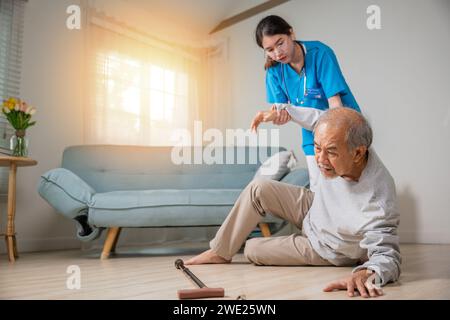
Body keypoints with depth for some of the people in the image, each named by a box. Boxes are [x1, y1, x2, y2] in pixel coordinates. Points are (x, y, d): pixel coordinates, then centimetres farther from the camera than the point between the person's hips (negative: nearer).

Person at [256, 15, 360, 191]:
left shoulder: (320, 53, -20)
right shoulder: (275, 69, -6)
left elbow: (335, 101, -23)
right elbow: (282, 107, -6)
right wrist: (279, 115, -31)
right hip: (313, 135, 4)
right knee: (317, 189, 6)